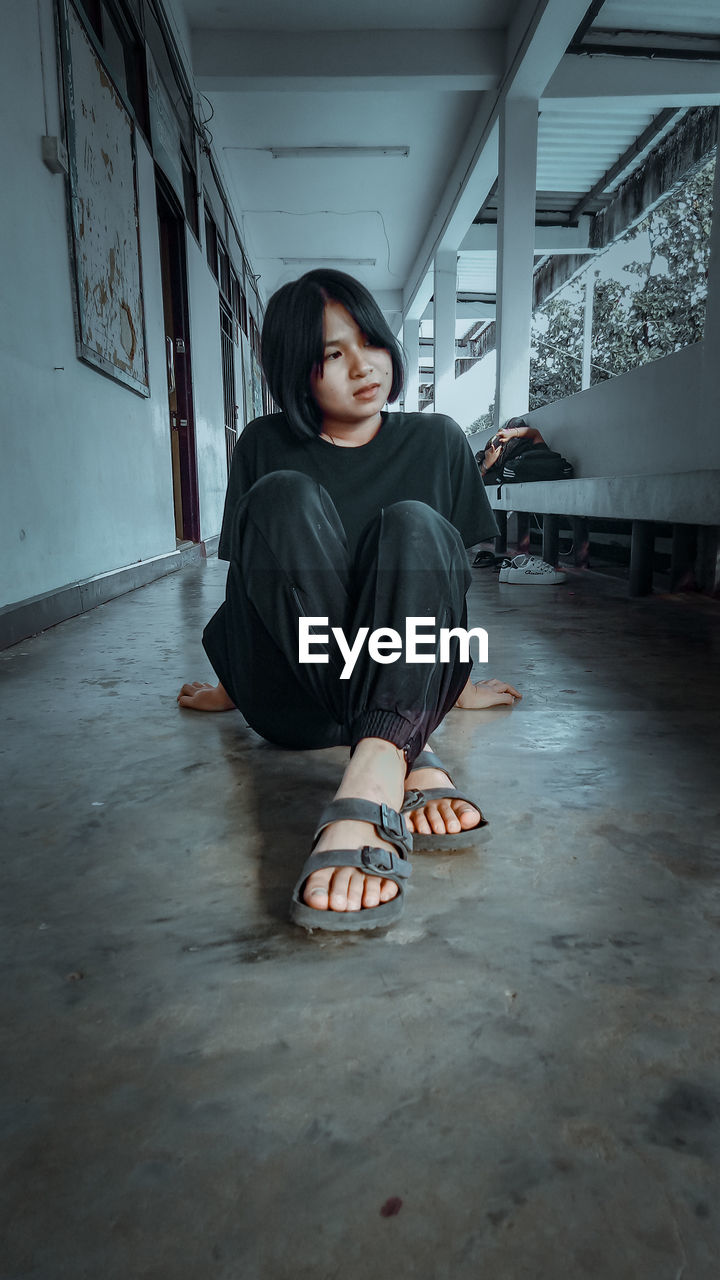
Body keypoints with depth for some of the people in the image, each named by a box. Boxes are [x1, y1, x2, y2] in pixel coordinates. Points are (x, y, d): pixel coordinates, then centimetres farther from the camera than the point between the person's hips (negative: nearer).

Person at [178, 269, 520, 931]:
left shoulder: (437, 440, 10)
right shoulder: (266, 446, 7)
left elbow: (449, 572, 14)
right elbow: (247, 576, 14)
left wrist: (458, 682, 19)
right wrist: (233, 685, 19)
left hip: (405, 682, 1)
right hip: (294, 697, 0)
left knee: (413, 526, -25)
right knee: (285, 498, -24)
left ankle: (372, 774, -47)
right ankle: (411, 767, -37)